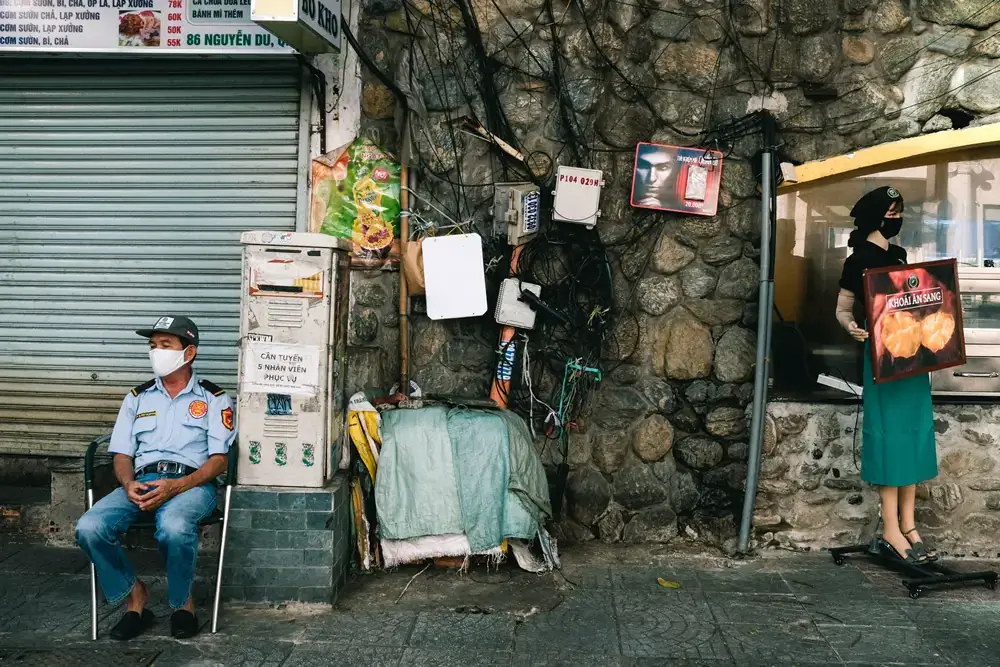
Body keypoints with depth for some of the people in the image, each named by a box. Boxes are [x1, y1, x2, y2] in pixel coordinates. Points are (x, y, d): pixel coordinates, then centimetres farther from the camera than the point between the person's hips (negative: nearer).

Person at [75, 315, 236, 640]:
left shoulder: (213, 398, 9)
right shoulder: (138, 398, 21)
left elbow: (218, 459, 0)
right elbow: (122, 455, 15)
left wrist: (175, 486, -17)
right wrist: (129, 485, -9)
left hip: (191, 482, -4)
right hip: (142, 481, 4)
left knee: (173, 527, -38)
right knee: (89, 528, -25)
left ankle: (182, 601, -9)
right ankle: (134, 595, -1)